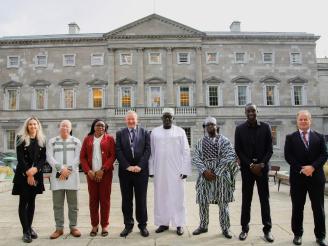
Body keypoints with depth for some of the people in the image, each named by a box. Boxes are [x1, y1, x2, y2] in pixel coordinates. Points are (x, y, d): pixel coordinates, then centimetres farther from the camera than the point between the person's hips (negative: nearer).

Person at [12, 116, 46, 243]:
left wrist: (35, 169, -13)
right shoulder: (21, 138, -1)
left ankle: (29, 227, 20)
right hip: (23, 174, -3)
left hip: (37, 174, 3)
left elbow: (43, 158, 3)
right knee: (24, 202, -2)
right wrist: (28, 173, -13)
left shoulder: (42, 140, 7)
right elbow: (20, 158, -7)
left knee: (32, 201, 9)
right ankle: (26, 231, 3)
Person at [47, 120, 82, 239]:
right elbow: (49, 157, 0)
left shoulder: (76, 141, 9)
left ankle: (73, 227, 13)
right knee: (57, 204, 4)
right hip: (57, 175, 1)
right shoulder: (52, 141, 11)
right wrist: (61, 169, -12)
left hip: (72, 175, -1)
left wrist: (68, 169, -12)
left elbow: (77, 158, 0)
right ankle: (59, 228, 14)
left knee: (73, 203, 4)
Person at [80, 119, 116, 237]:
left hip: (105, 173, -2)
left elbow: (112, 156, -4)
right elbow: (82, 157, 6)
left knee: (105, 199, 3)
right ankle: (94, 225, 17)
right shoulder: (87, 139, 9)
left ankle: (105, 225, 13)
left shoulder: (109, 138, 3)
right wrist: (88, 171, -8)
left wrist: (102, 170, -12)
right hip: (91, 174, 2)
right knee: (93, 199, 7)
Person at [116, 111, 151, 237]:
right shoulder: (120, 133, 7)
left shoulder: (145, 133, 6)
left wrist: (140, 166, -11)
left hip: (141, 170, -1)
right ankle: (128, 225, 21)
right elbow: (118, 151, -1)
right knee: (126, 200, 8)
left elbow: (147, 150, -1)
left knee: (141, 199, 6)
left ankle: (143, 225, 18)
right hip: (125, 171, 1)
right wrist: (127, 166, -11)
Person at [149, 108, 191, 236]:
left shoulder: (180, 131, 1)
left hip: (176, 170, -2)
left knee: (177, 197, 3)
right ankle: (163, 223, 20)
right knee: (161, 197, 8)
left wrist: (185, 170, -8)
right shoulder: (155, 132, 6)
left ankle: (179, 224, 14)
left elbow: (186, 152, -2)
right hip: (160, 171, 2)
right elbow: (151, 152, 6)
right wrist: (151, 170, 1)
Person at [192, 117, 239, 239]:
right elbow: (195, 158, 1)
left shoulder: (224, 141, 0)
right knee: (203, 202, 8)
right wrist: (204, 171, -14)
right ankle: (203, 226, 25)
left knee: (223, 203, 5)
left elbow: (230, 158, -10)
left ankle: (225, 228, 20)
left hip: (221, 176, -2)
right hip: (205, 176, 3)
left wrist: (216, 173, -14)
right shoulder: (200, 142, 8)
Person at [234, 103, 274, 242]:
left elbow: (269, 149, 2)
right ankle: (244, 228, 14)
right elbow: (238, 150, -2)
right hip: (247, 168, 0)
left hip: (262, 167, 1)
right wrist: (251, 165, -10)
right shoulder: (240, 129, 1)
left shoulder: (265, 127, 3)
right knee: (246, 199, 5)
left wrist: (261, 164, -10)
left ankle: (267, 229, 15)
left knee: (264, 199, 5)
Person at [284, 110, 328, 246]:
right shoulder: (290, 138, 4)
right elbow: (288, 156, -4)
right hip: (297, 177, -1)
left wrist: (313, 167, -15)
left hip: (316, 177, 1)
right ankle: (297, 234, 20)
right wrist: (301, 168, -15)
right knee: (297, 208, 7)